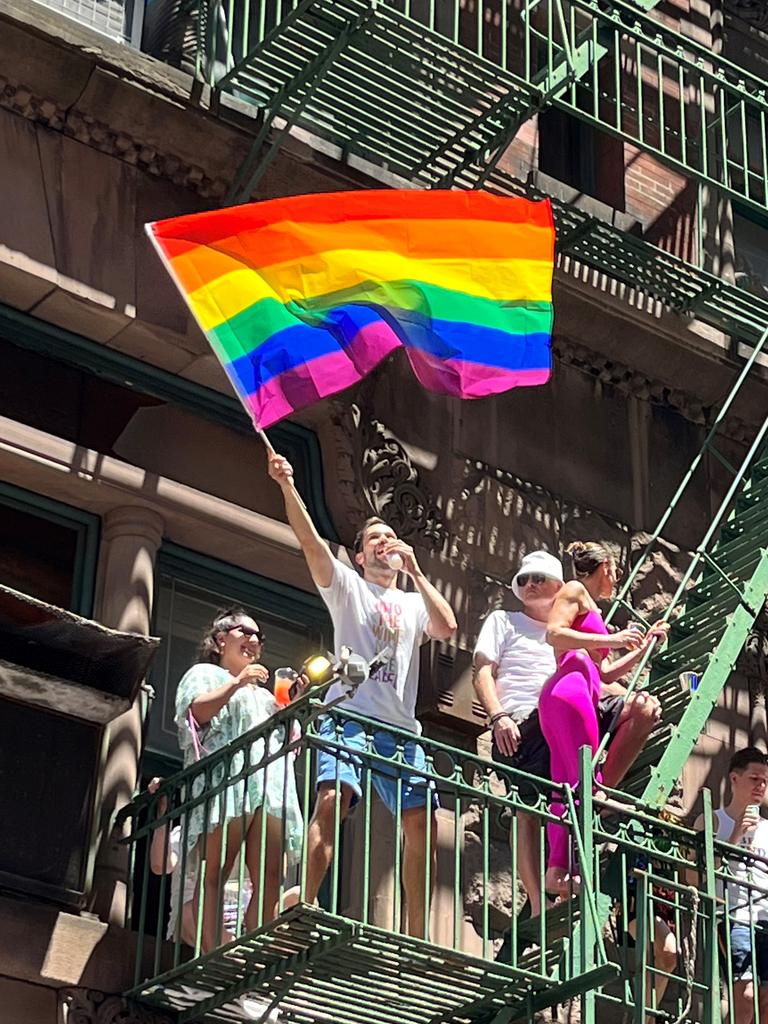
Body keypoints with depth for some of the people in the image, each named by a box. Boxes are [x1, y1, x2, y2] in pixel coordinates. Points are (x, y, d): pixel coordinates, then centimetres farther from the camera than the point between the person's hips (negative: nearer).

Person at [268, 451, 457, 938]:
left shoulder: (415, 603, 26)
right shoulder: (346, 586, 18)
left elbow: (447, 628, 5)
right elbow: (310, 540, 2)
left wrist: (416, 571, 7)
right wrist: (287, 485, -11)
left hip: (401, 728, 4)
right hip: (350, 715, -4)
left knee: (421, 821, -7)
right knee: (333, 798, -27)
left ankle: (419, 935, -4)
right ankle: (306, 908, -33)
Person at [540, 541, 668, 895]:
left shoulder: (590, 608, 32)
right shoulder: (574, 591, 6)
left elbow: (606, 673, 33)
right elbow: (554, 633, -11)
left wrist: (645, 646, 35)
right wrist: (611, 639, -11)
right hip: (569, 691, -10)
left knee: (566, 787, 1)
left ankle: (557, 869, -6)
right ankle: (564, 868, -25)